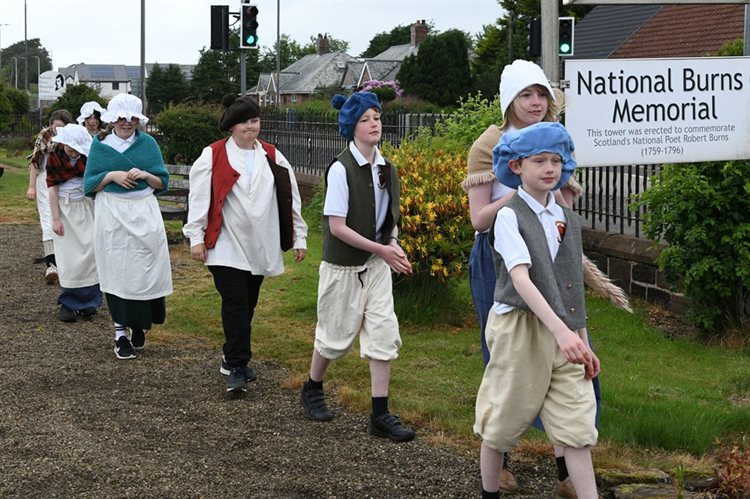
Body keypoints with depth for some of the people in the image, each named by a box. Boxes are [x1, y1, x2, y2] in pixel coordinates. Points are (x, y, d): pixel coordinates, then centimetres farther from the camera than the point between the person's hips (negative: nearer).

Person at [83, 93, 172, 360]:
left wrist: (145, 175, -12)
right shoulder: (100, 145, 5)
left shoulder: (148, 143, 6)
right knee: (116, 271, -1)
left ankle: (139, 324, 19)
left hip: (144, 213, 1)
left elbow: (163, 182, 7)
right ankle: (121, 333, 5)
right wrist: (112, 175, -13)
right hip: (112, 214, -1)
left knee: (144, 269, -1)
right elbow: (89, 184, 4)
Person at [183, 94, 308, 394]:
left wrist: (299, 237, 8)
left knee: (247, 305, 11)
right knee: (235, 305, -10)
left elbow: (290, 198, 10)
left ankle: (233, 358, 26)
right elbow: (199, 198, -2)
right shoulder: (213, 156, -3)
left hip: (260, 247, 4)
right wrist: (196, 237, -5)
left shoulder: (272, 158, 7)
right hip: (226, 246, -4)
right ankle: (236, 368, -6)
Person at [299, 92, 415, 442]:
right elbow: (337, 226, -18)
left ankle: (380, 414, 3)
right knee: (336, 333, 8)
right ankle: (312, 390, 35)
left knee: (383, 332, -2)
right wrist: (382, 250, -18)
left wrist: (394, 244, -6)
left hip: (377, 265, 5)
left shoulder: (385, 169, 4)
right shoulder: (341, 169, -16)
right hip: (343, 265, -5)